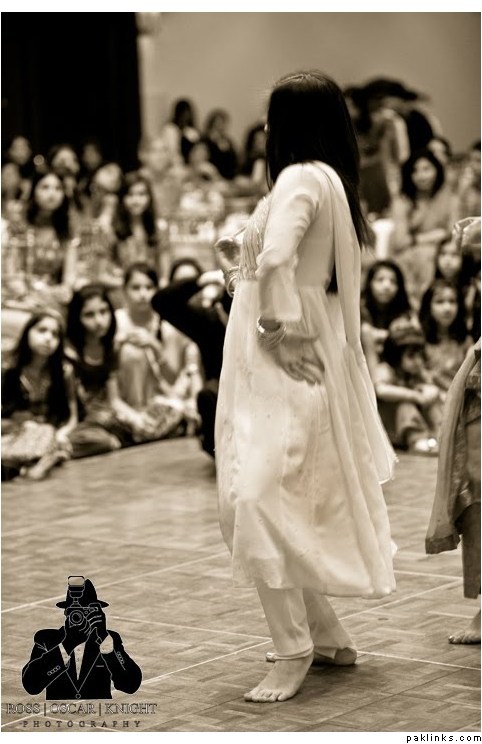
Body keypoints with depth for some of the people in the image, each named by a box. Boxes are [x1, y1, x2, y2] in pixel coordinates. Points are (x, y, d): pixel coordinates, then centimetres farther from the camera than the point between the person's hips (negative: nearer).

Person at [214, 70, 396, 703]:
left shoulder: (303, 177, -14)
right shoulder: (330, 181, 15)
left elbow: (276, 258, -30)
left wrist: (278, 324, -20)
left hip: (285, 371, -10)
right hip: (287, 366, 10)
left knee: (258, 503, -12)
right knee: (251, 504, 16)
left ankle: (295, 653, -8)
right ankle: (327, 636, 24)